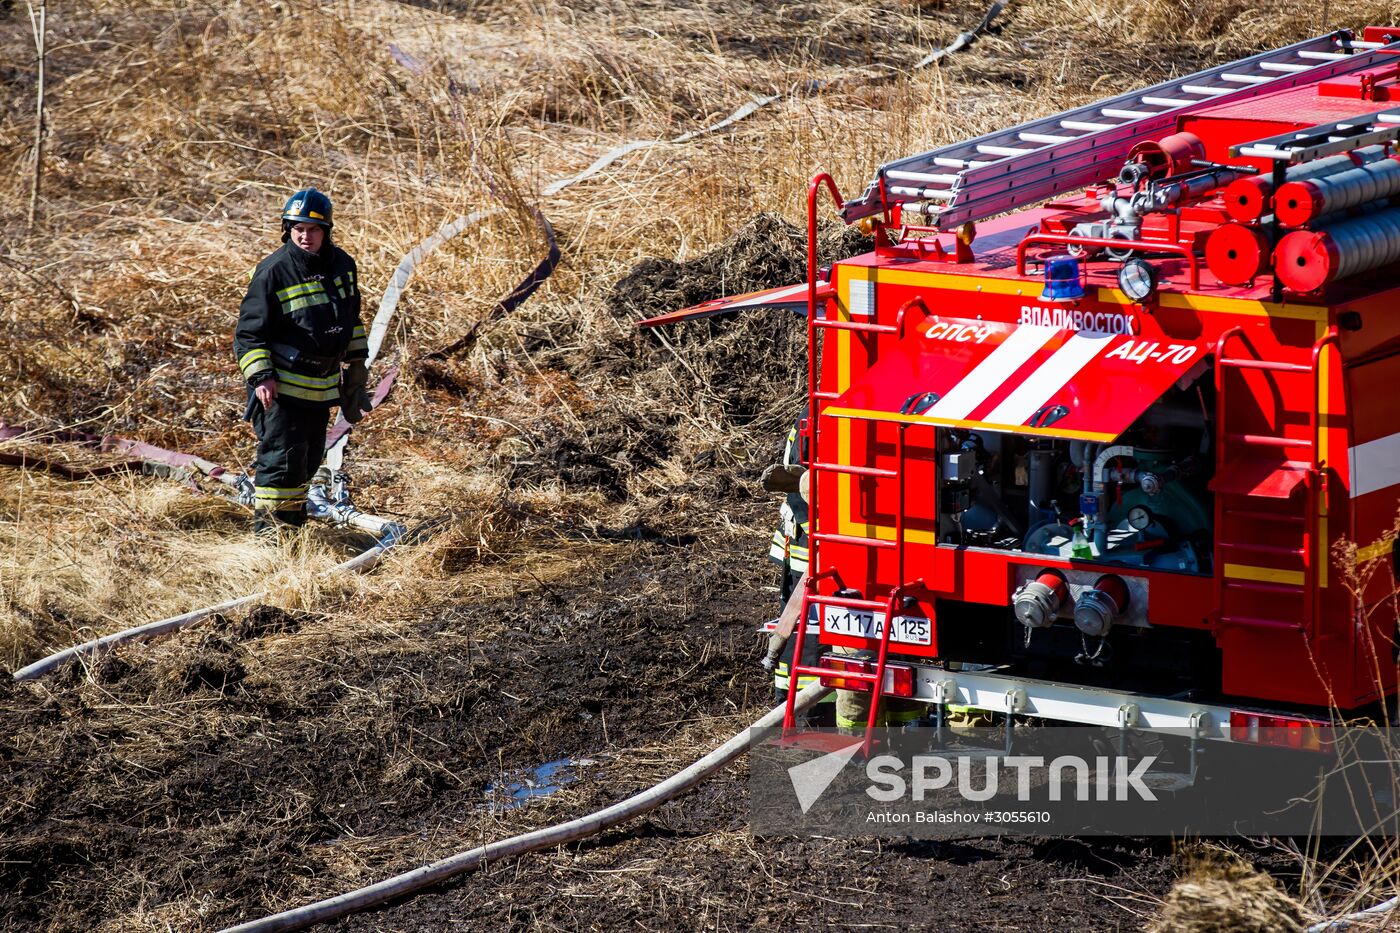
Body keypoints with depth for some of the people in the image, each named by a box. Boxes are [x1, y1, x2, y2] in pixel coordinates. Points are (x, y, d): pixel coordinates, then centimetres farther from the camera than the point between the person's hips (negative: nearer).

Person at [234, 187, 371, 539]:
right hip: (283, 385, -7)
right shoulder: (274, 272, -14)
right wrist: (259, 376, -18)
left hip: (323, 385, 7)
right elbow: (249, 331, -10)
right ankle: (268, 524, -3)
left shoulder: (341, 264, 6)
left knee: (310, 457, 14)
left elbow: (351, 315, 23)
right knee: (282, 457, -10)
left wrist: (357, 360, 21)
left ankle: (292, 518, 27)